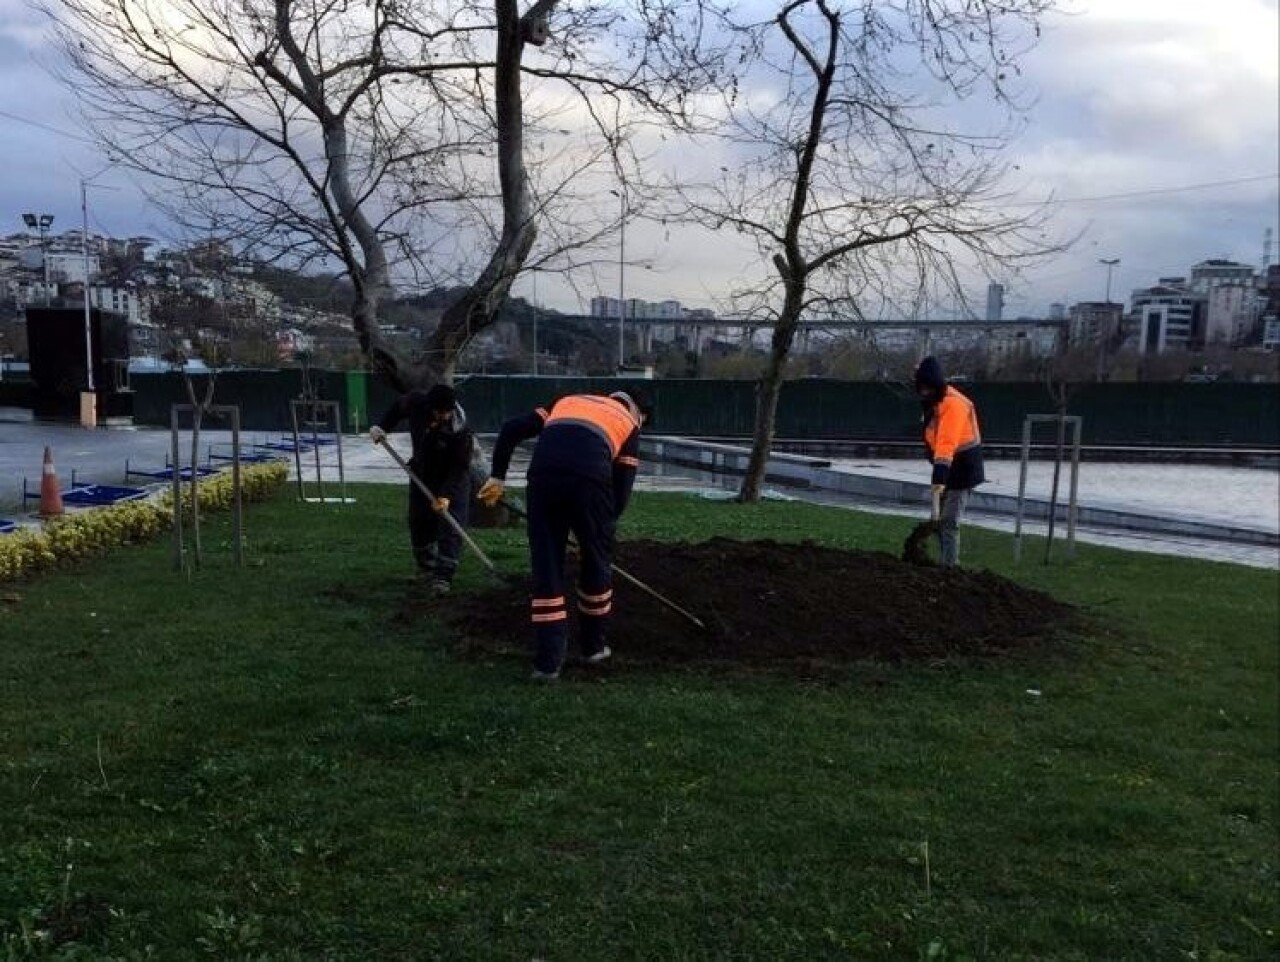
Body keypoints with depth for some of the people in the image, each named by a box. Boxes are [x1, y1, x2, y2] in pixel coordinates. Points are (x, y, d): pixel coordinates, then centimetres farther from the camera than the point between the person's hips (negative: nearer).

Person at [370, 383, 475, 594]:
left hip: (453, 479, -4)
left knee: (451, 526, -14)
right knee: (419, 522, 12)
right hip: (422, 473, 5)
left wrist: (447, 495, -38)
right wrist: (381, 427, -8)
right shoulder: (416, 402, -22)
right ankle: (426, 566, 34)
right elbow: (398, 408, 4)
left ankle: (443, 578, -13)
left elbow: (460, 467, -29)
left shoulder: (460, 430, -33)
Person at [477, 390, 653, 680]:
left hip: (543, 476, 2)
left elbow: (511, 429, 21)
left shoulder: (567, 401, 33)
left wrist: (497, 476, 22)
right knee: (596, 563, 20)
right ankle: (593, 646, 33)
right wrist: (600, 531, 25)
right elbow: (621, 490, 16)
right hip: (588, 479, -2)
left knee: (546, 568, 11)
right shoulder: (629, 425, 25)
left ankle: (548, 661, 10)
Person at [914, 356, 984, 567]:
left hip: (962, 469, -10)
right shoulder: (934, 402, 10)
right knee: (941, 519, 14)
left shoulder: (953, 403, -22)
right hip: (949, 467, 10)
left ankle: (949, 567, -11)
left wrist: (939, 476, -40)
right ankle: (946, 564, 22)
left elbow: (947, 443, -33)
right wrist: (939, 474, 13)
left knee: (948, 521, -12)